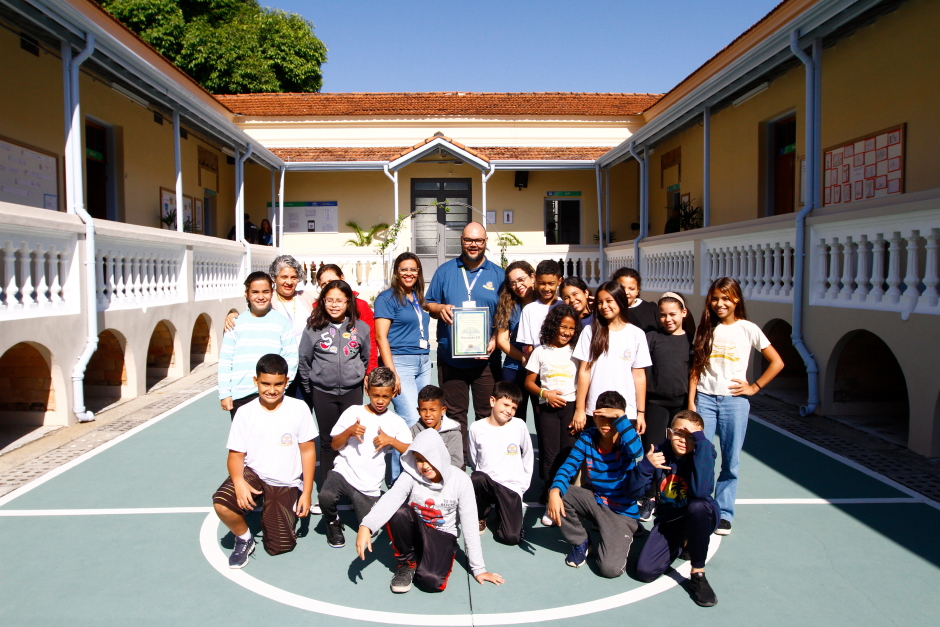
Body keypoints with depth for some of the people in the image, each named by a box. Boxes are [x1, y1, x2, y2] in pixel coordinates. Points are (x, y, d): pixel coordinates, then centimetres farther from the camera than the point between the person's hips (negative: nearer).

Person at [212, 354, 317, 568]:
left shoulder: (299, 408, -7)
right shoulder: (245, 412, -5)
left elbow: (308, 451, -3)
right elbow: (236, 454, -4)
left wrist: (307, 493, -5)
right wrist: (239, 481, -26)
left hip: (286, 486, 0)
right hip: (254, 475, 1)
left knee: (278, 547, -4)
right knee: (221, 502, -30)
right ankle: (244, 540, 2)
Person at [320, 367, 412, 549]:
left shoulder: (396, 422, 3)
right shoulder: (353, 412, 2)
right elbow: (334, 445, 4)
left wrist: (391, 440, -17)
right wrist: (349, 431, -14)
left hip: (370, 486, 1)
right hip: (344, 472, -1)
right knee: (326, 496, -32)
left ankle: (357, 504, 33)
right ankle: (333, 523, 3)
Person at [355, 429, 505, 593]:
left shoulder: (460, 480, -15)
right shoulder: (411, 475, -15)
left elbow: (470, 526, -12)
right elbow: (390, 498, -34)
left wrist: (478, 569, -10)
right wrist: (366, 526, -52)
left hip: (443, 537, -2)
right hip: (414, 532, 2)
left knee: (432, 581, -31)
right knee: (398, 511, -31)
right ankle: (407, 564, -6)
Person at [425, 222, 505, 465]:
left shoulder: (498, 274, 7)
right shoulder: (445, 271, 8)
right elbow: (429, 304, 11)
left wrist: (495, 339, -10)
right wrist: (440, 308, -12)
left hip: (486, 360, 0)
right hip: (450, 358, 0)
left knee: (487, 414, 5)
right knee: (454, 414, 7)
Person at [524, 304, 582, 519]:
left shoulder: (576, 351, 7)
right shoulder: (540, 351, 7)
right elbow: (529, 382, 9)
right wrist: (545, 393, -9)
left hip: (571, 407, 0)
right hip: (547, 408, 0)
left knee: (569, 455, -6)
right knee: (549, 455, -2)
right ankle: (549, 500, 8)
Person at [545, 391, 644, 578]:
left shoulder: (626, 439, -16)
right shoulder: (587, 438, -8)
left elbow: (637, 452, -40)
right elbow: (568, 467, -14)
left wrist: (621, 416, -39)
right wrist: (555, 491, -34)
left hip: (622, 511, -4)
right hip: (594, 500, 4)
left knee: (611, 568, -22)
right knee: (559, 494, -20)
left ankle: (622, 539, 16)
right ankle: (581, 543, 5)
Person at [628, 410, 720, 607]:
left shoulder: (704, 453, -17)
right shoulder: (660, 452, -8)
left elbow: (700, 491, -36)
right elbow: (634, 489, -9)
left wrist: (700, 439, -36)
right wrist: (646, 464, -29)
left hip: (700, 517, -3)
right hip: (669, 520, 3)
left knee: (697, 506, -39)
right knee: (644, 571, -16)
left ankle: (698, 574, -16)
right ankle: (682, 545, 17)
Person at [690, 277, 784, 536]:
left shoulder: (748, 329, 0)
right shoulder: (705, 329, 7)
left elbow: (777, 362, 3)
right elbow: (696, 369, 7)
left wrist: (754, 387, -2)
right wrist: (691, 400, 0)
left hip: (734, 401, -1)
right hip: (704, 399, 2)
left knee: (730, 461, 6)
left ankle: (724, 514, 18)